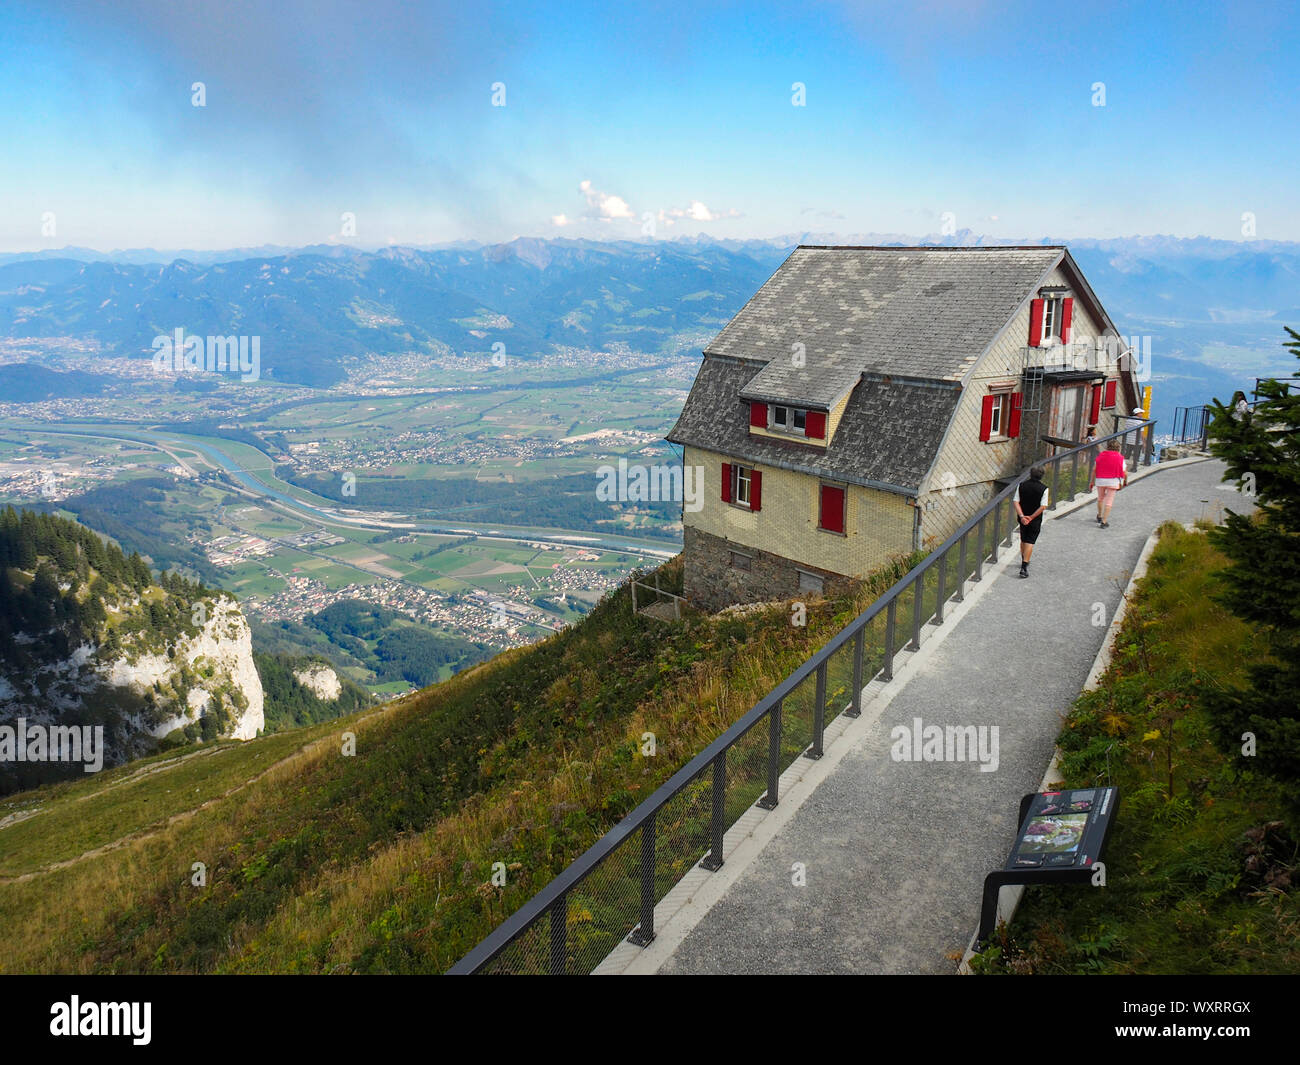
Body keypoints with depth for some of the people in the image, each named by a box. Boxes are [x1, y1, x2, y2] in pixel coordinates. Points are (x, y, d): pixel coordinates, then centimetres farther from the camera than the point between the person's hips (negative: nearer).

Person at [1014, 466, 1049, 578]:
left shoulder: (1021, 485, -4)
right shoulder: (1044, 489, -12)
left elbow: (1016, 502, -9)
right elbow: (1043, 506, -16)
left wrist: (1022, 516, -14)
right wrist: (1031, 517, -13)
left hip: (1023, 518, 3)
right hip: (1035, 520, -3)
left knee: (1023, 540, 21)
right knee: (1030, 542, -1)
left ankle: (1024, 561, 36)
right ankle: (1024, 566, -9)